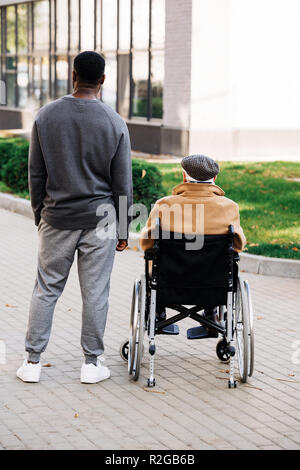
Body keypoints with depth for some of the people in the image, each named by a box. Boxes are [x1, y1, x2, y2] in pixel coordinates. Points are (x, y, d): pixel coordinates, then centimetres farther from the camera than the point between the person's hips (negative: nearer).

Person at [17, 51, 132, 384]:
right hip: (99, 221, -1)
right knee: (95, 292, 5)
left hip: (56, 219, 1)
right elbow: (122, 184, -2)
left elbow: (36, 174, 2)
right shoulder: (114, 123, -5)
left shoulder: (46, 116, -3)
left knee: (46, 289, 9)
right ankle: (92, 363, 12)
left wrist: (39, 215, 14)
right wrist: (123, 230, 7)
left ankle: (32, 361, 13)